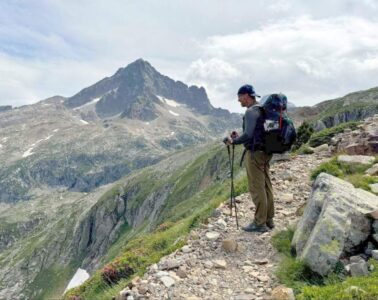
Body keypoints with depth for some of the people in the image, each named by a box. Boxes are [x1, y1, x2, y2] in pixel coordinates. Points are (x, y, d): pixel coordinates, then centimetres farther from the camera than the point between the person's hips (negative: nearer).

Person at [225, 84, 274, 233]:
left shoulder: (251, 112, -15)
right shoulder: (263, 110, 14)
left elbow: (248, 135, -24)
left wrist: (233, 141, -9)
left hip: (255, 153, -9)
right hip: (265, 152, 9)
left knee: (256, 188, -3)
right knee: (266, 186, 13)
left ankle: (260, 223, 5)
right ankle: (269, 219, 22)